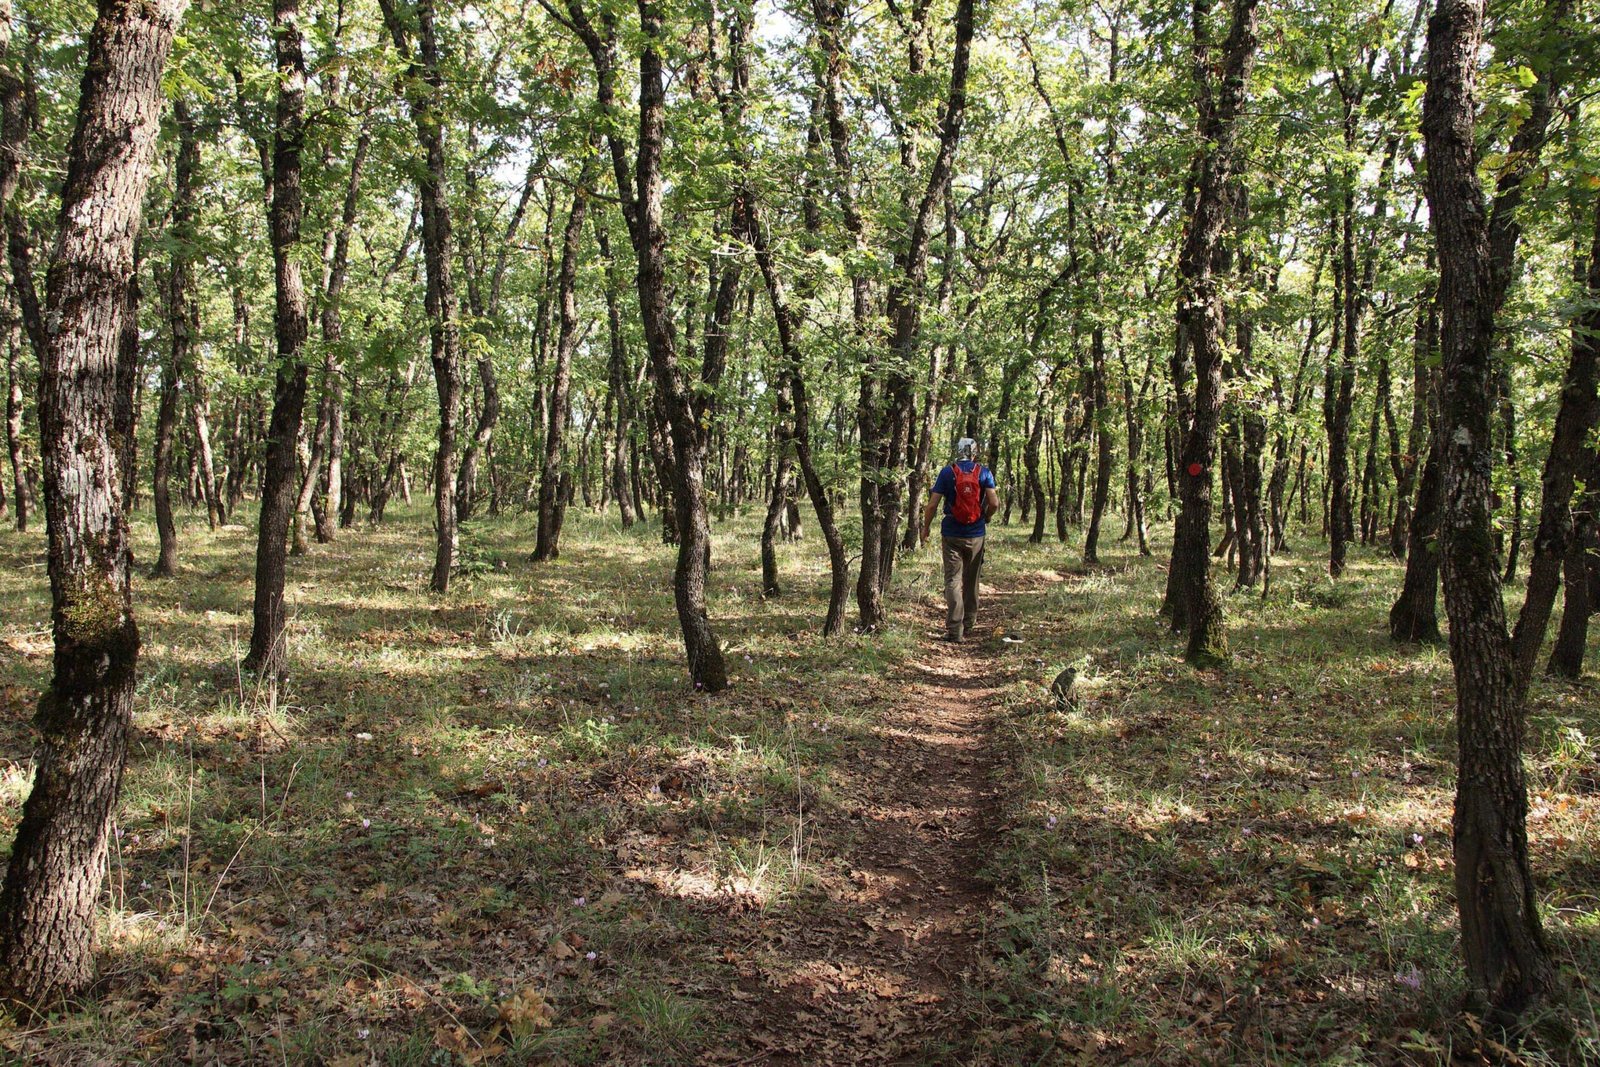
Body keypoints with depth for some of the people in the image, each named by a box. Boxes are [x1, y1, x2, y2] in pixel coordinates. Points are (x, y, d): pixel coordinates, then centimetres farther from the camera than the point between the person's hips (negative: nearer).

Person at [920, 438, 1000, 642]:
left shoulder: (947, 472, -3)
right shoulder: (983, 473, -1)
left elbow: (932, 504, -7)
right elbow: (994, 503, -9)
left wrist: (926, 527, 6)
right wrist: (985, 518, 12)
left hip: (951, 534, -2)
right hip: (976, 535, 2)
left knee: (953, 580, -2)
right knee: (971, 581, 14)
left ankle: (955, 629, -10)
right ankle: (969, 626, 23)